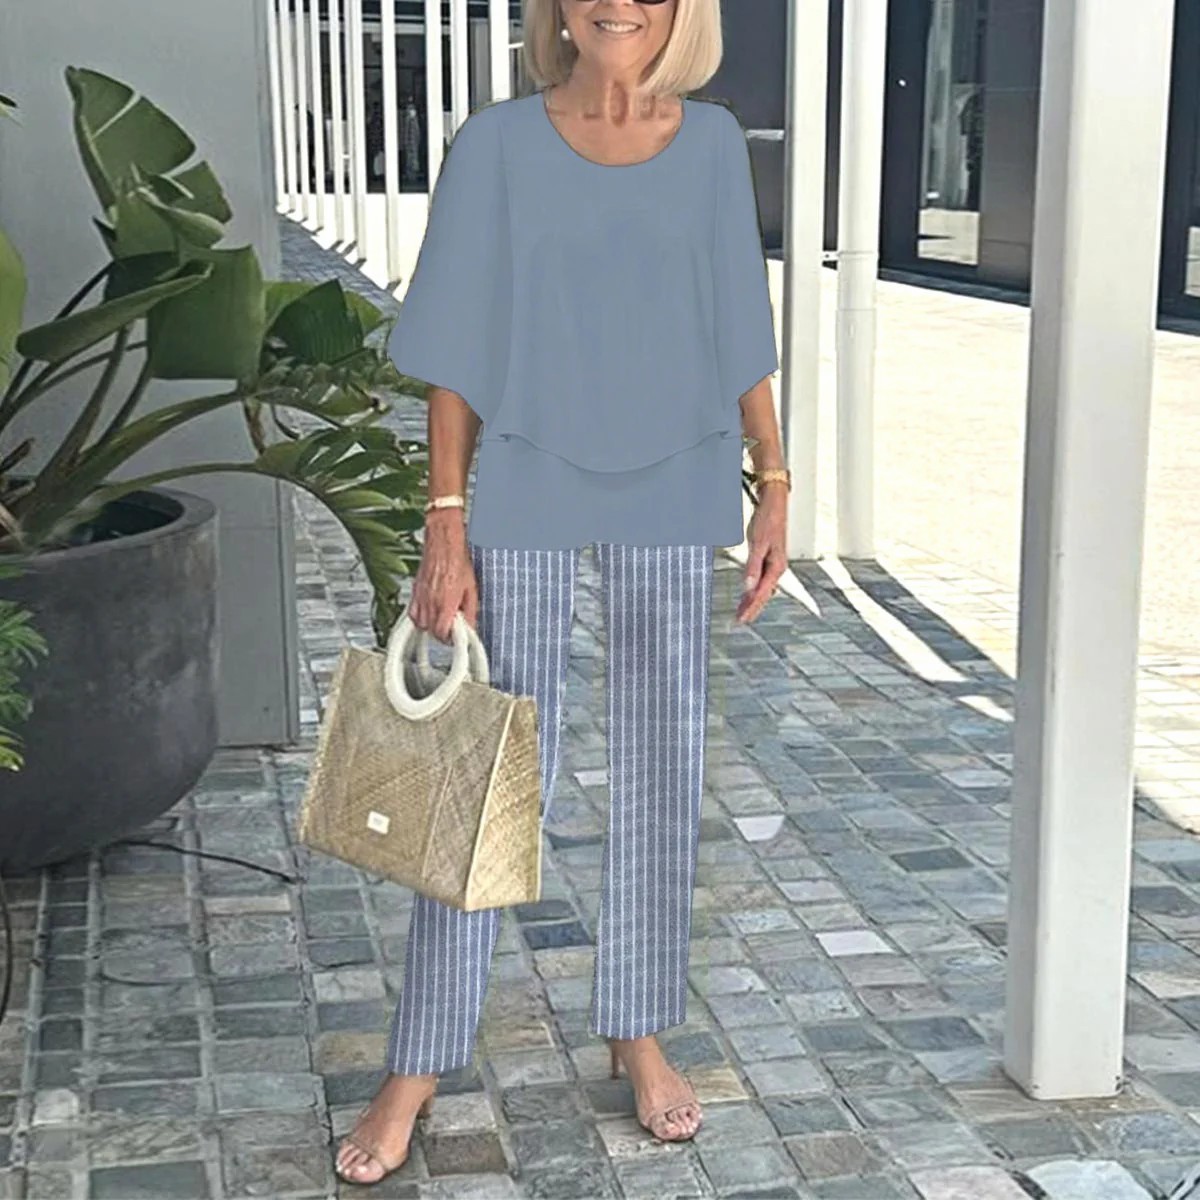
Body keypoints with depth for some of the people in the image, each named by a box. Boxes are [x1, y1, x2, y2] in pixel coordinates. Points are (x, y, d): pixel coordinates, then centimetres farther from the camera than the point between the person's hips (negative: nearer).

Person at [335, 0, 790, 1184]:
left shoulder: (712, 143, 2)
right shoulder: (497, 145, -5)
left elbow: (738, 335, 8)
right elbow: (456, 359, -5)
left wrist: (774, 484, 3)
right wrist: (445, 528, -10)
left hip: (671, 496, 3)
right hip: (525, 495, -3)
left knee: (660, 766, 10)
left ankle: (638, 1033, 27)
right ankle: (417, 1066, 13)